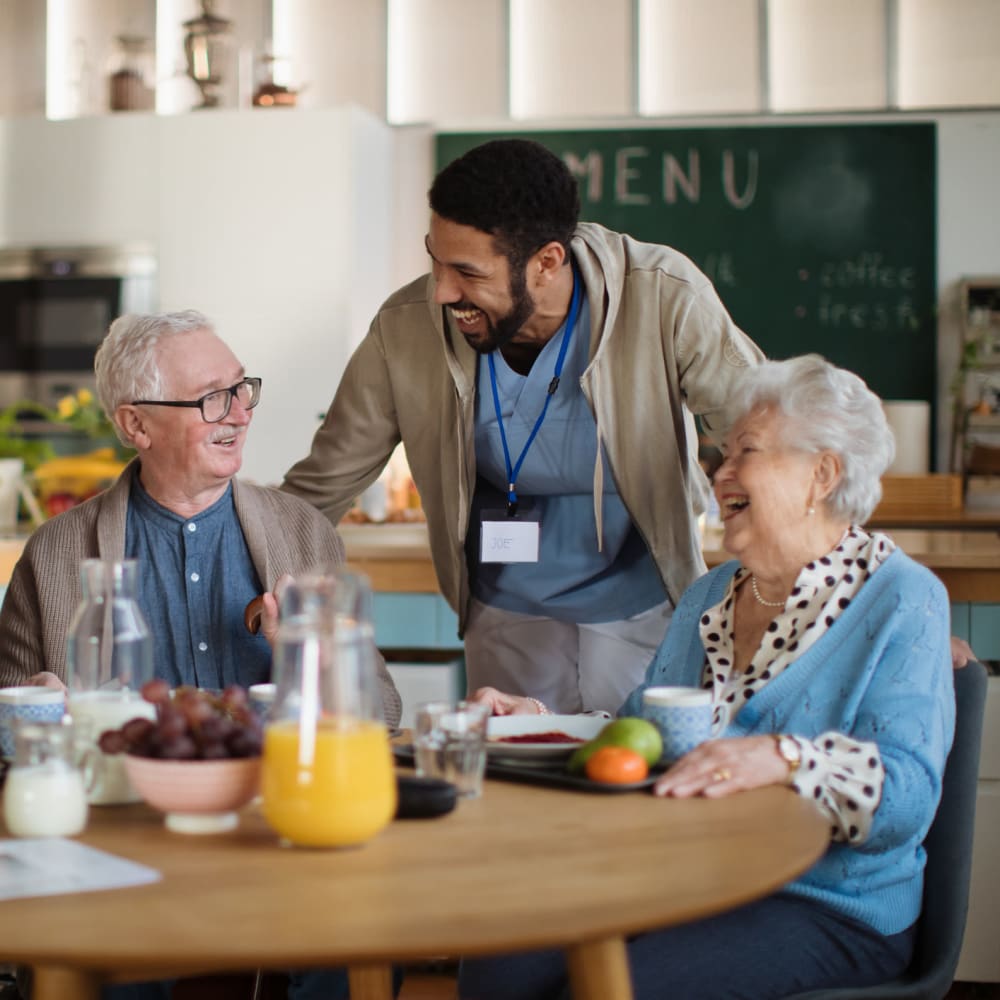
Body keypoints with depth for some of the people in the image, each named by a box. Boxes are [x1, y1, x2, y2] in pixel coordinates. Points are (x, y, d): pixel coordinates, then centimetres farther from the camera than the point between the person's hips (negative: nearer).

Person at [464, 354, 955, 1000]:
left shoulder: (902, 602, -4)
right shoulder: (708, 598, 21)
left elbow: (907, 796, -18)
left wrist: (785, 759, -35)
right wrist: (543, 725, 4)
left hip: (824, 913, -6)